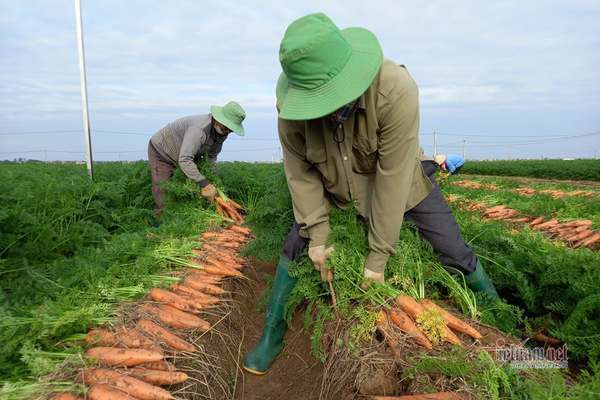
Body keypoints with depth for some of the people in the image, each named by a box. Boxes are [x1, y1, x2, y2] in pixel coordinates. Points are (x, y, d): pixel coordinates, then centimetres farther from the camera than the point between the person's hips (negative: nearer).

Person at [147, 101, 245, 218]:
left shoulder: (222, 132, -13)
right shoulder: (200, 129, -41)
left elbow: (212, 156, 2)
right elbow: (184, 160, -47)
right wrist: (205, 184, -48)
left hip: (183, 156, 8)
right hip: (160, 152, -8)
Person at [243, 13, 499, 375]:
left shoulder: (396, 90, -38)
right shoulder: (292, 101, -28)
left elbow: (392, 179, -33)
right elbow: (300, 171, -16)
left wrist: (378, 256, -26)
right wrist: (317, 235, -16)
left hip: (400, 180, -2)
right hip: (334, 185, 3)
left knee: (456, 253, 1)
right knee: (295, 248, -1)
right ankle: (272, 336, 20)